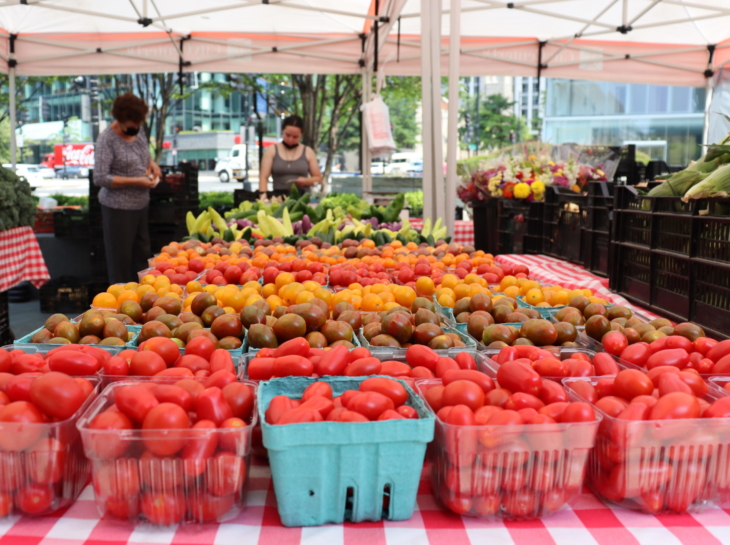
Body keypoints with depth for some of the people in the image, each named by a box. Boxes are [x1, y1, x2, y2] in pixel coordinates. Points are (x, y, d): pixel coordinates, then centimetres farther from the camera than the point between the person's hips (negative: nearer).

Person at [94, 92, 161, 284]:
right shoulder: (107, 139, -15)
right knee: (121, 261, 1)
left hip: (141, 203, 8)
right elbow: (100, 178, -20)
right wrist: (135, 181, -21)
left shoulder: (138, 130, 6)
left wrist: (152, 164, 3)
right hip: (119, 208, -8)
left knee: (143, 255, 14)